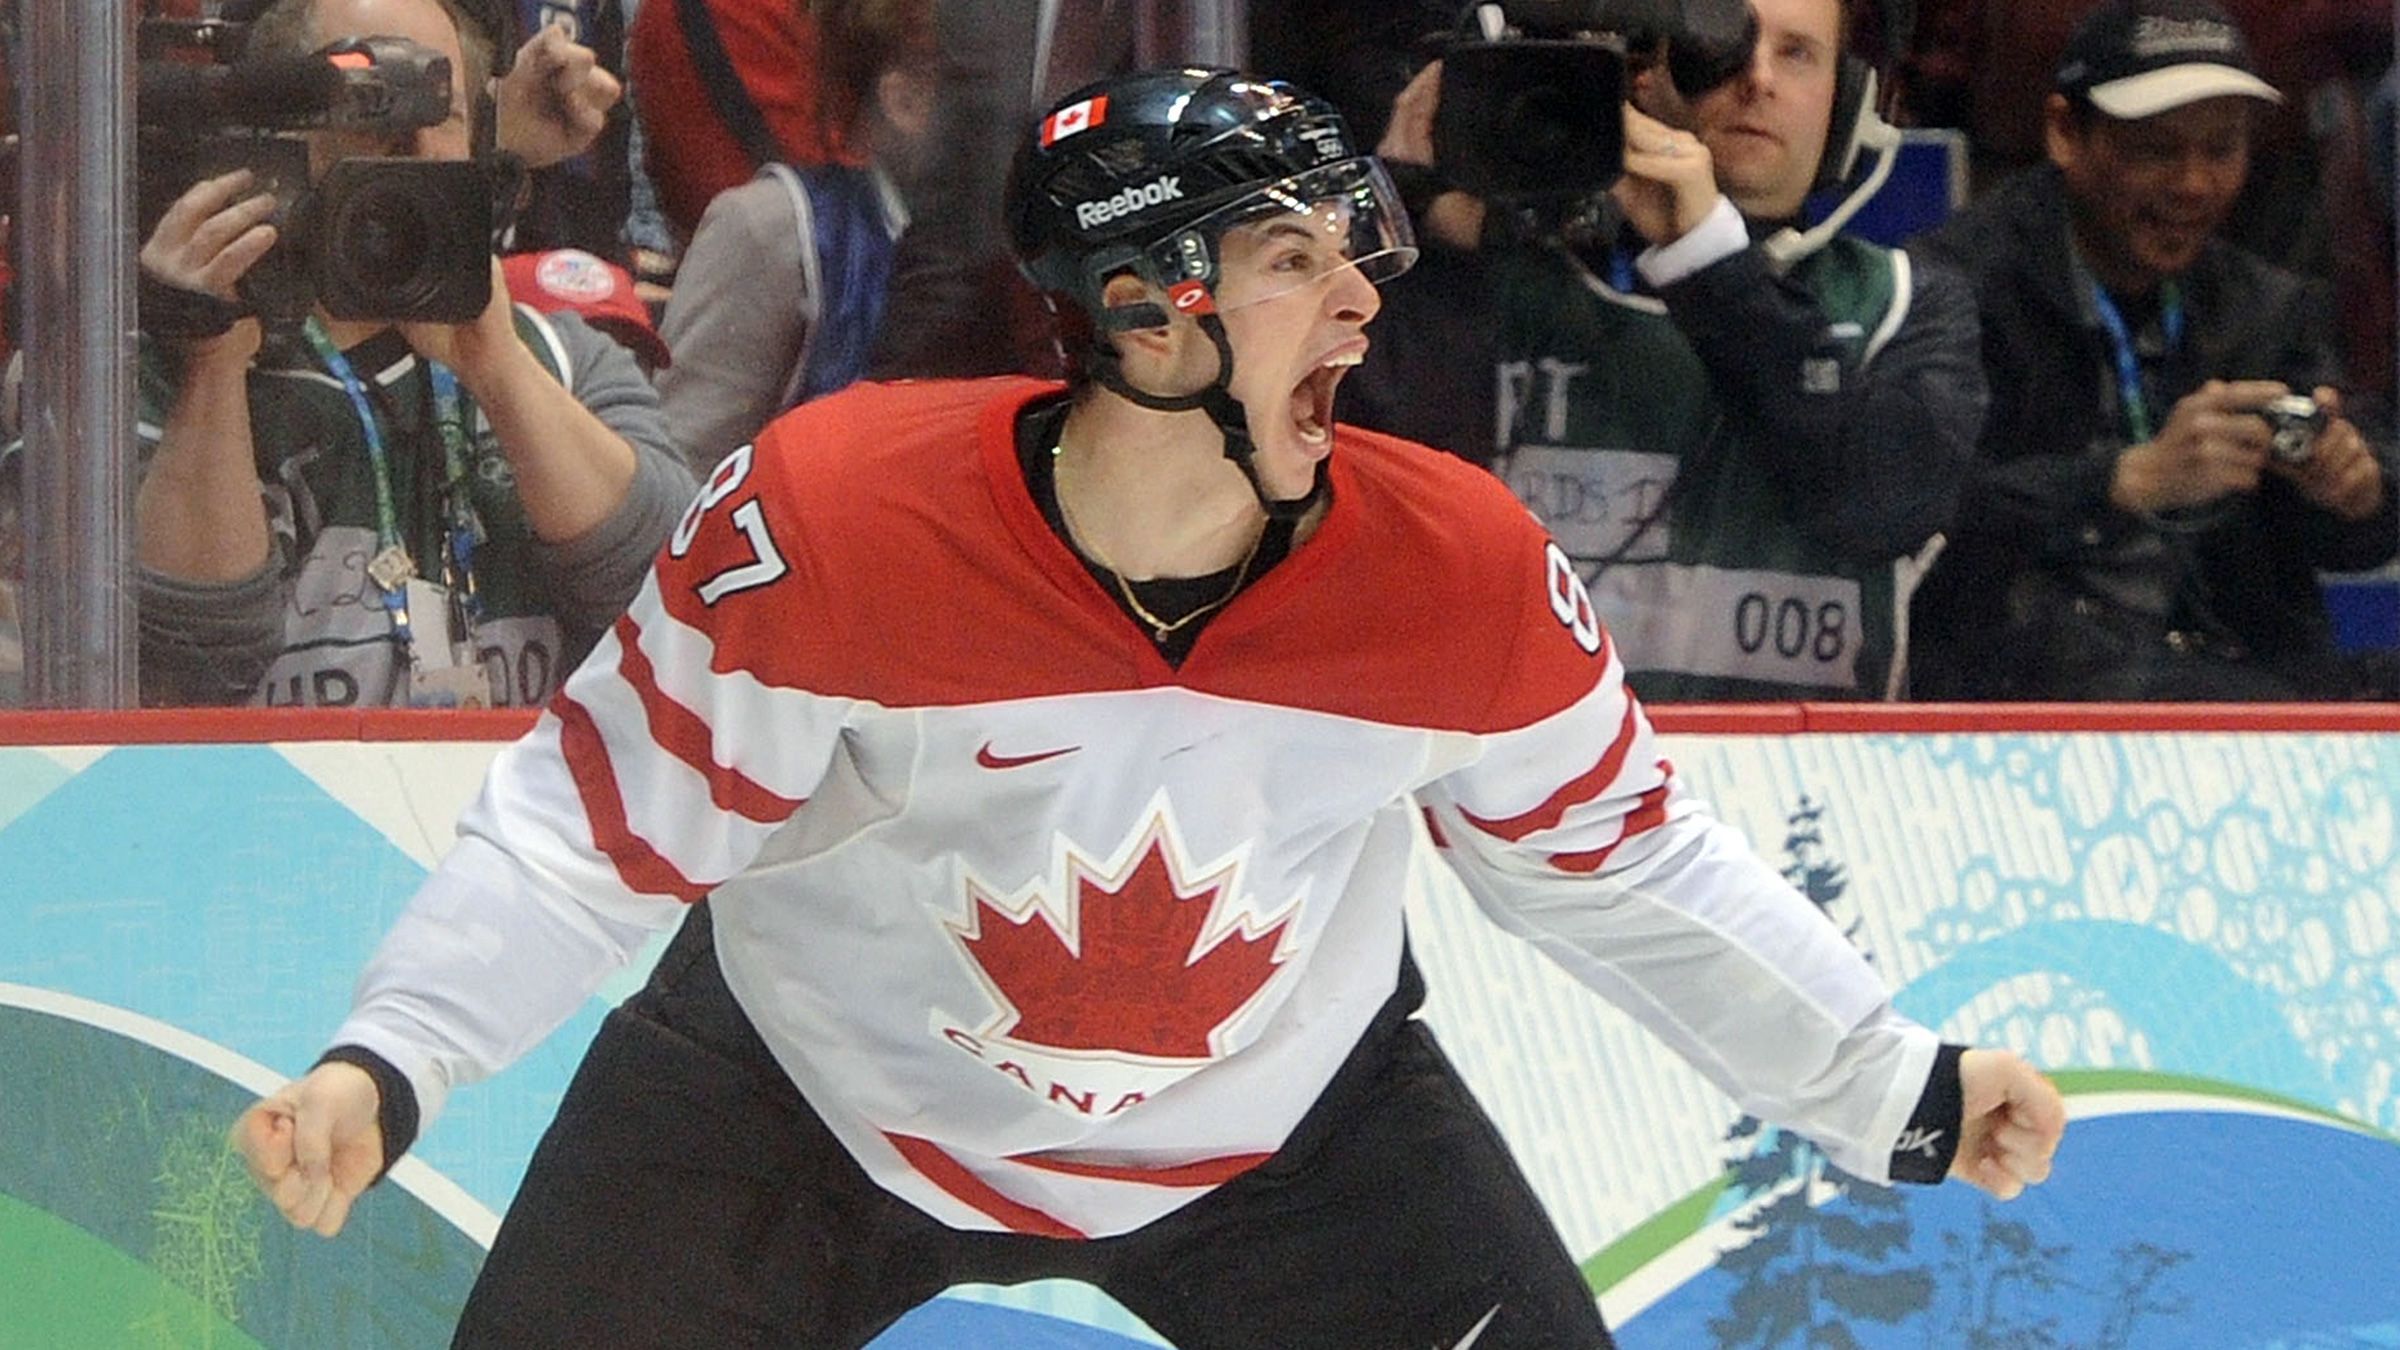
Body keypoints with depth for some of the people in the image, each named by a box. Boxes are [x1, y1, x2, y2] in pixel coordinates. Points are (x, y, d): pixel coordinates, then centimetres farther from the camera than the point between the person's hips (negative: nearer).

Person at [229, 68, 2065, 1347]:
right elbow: (605, 827, -19)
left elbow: (1624, 864, -3)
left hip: (1282, 1117, 2)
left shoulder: (1469, 577, -19)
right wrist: (388, 1064, -31)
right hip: (807, 1100, -2)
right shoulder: (830, 515, -28)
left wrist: (1899, 1093, -4)